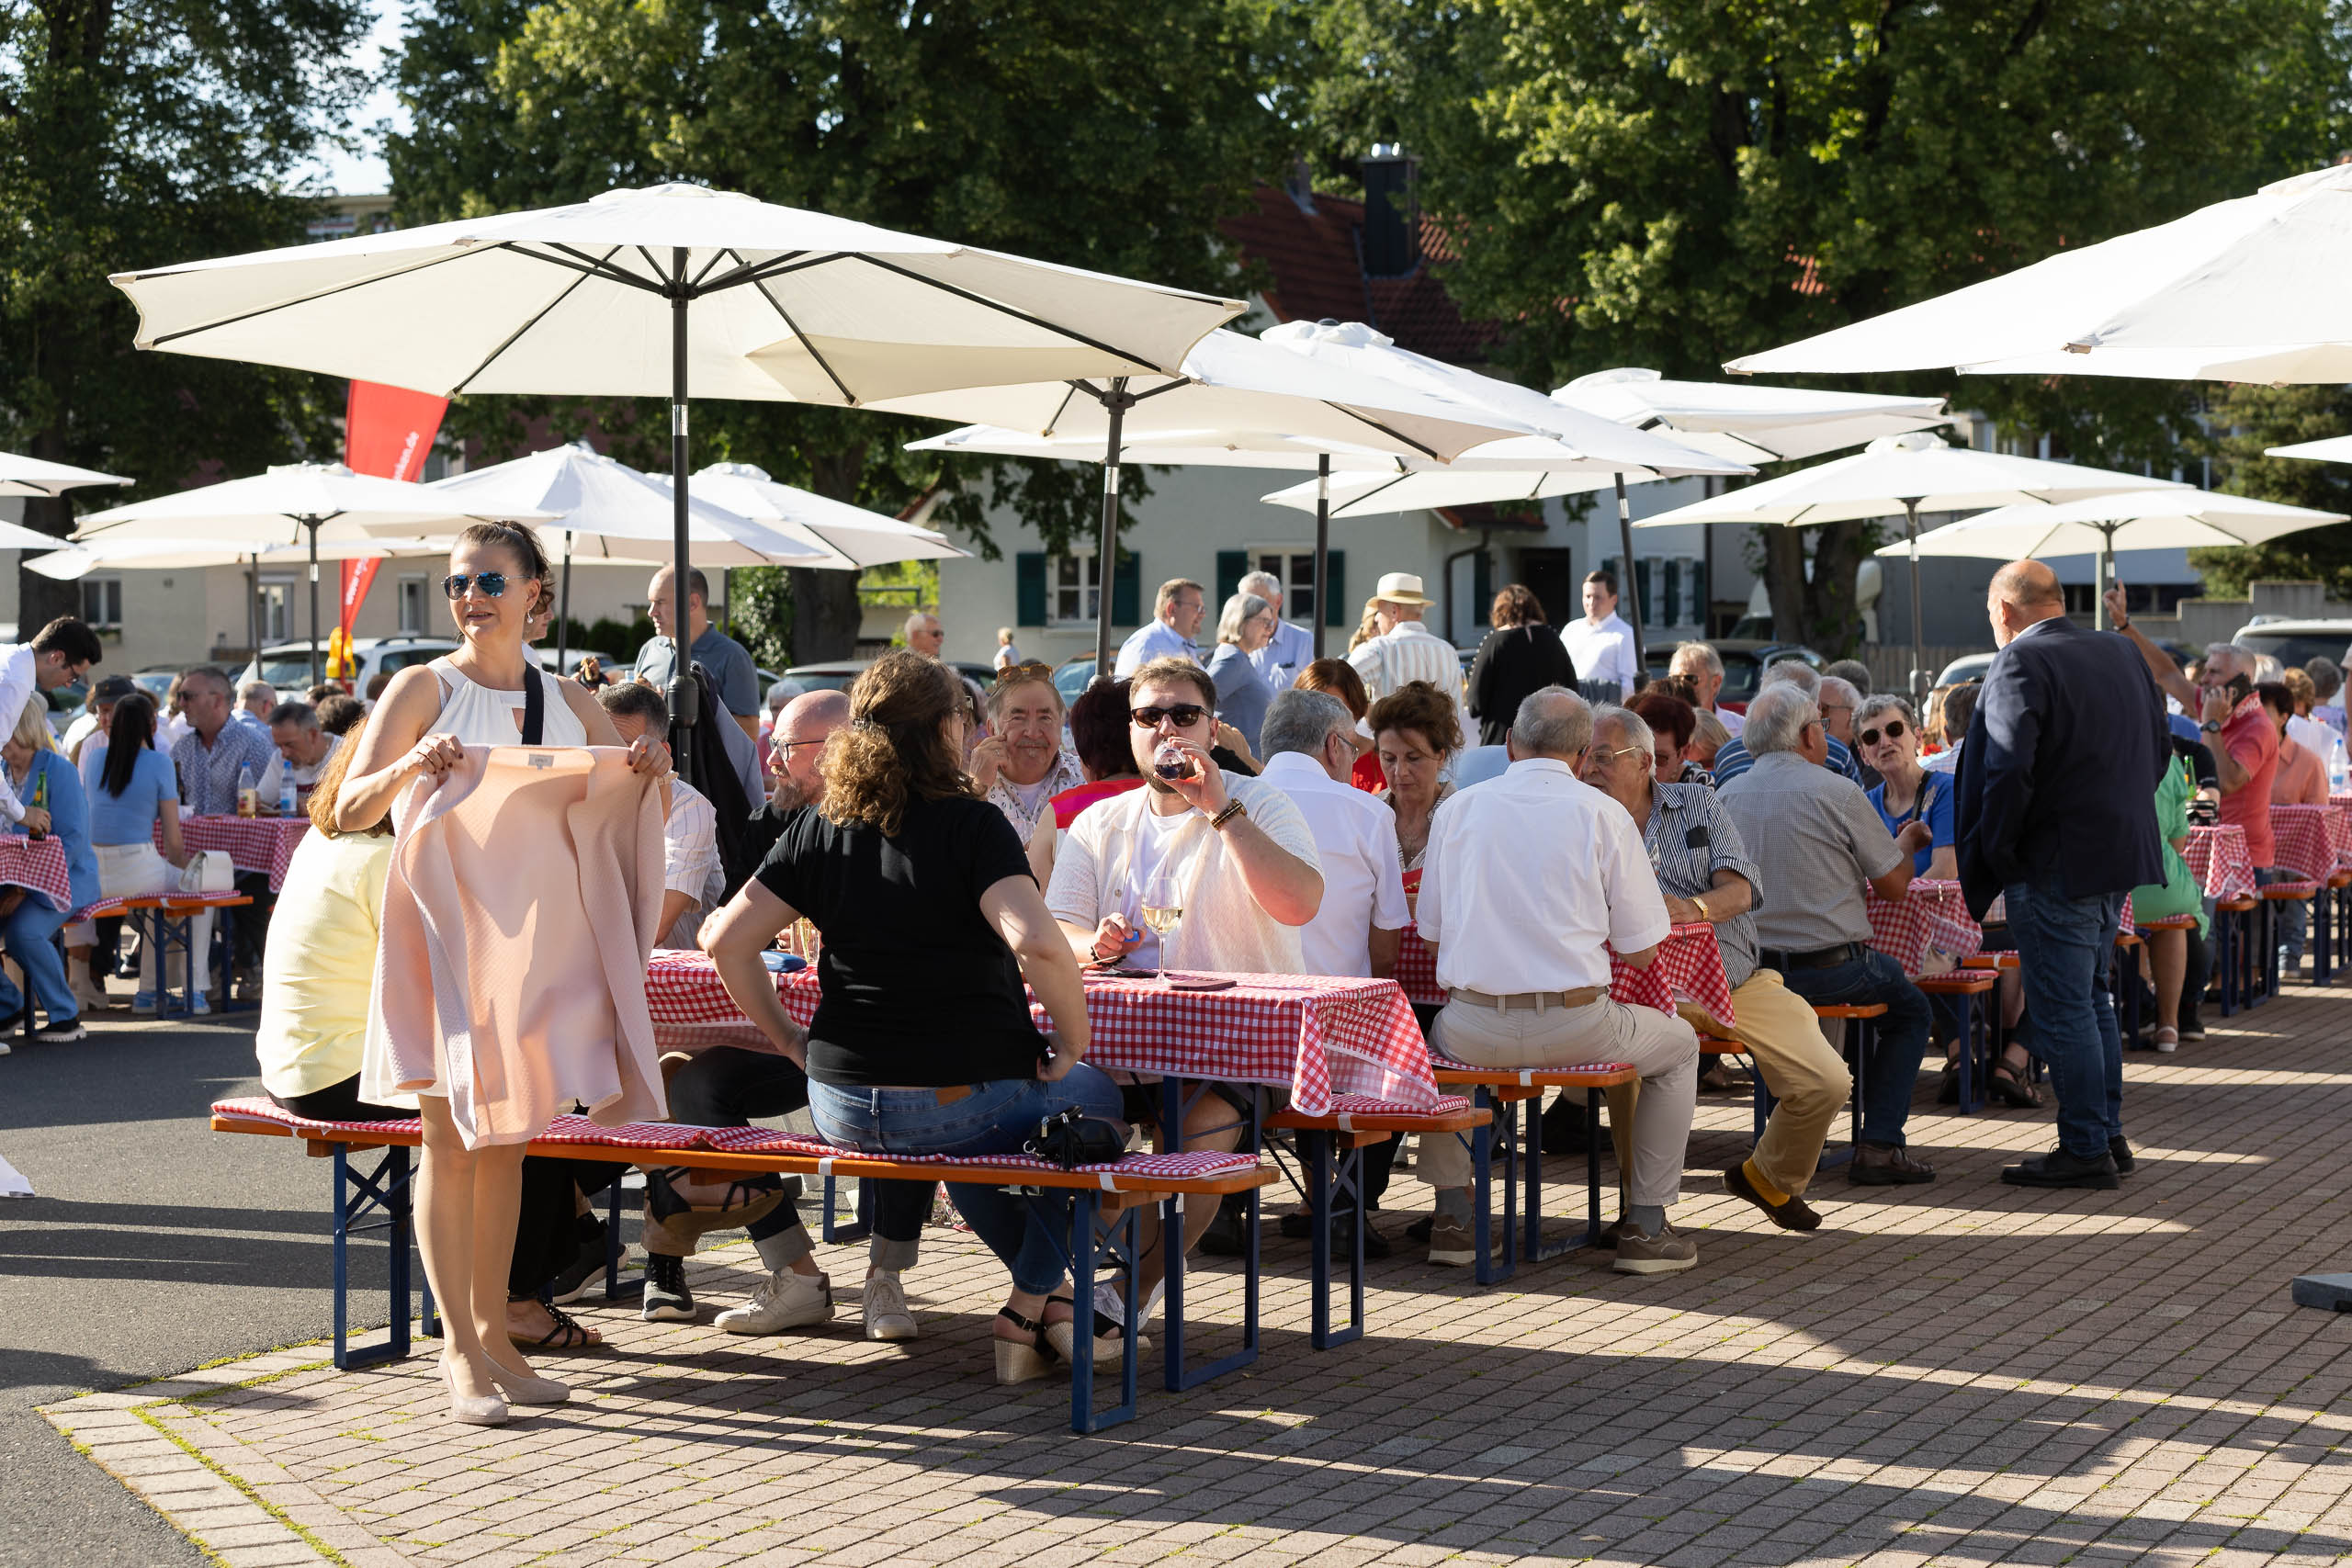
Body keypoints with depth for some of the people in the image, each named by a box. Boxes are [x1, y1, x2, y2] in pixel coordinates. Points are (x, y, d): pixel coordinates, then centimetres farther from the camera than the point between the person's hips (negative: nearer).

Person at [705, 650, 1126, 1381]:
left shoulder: (819, 827, 3)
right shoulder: (972, 824, -11)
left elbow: (727, 940, 2)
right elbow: (1037, 943, -25)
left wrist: (788, 1039, 11)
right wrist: (1072, 1045, -11)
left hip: (841, 1106, 5)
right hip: (965, 1101, -5)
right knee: (1094, 1098, 26)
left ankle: (1047, 1294, 38)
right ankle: (1029, 1308, 21)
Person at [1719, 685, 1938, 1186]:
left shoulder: (1725, 797, 4)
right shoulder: (1837, 792, -9)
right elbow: (1894, 885, -3)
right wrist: (1906, 843, 20)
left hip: (1750, 971, 5)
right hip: (1829, 965, -5)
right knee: (1909, 1009, 21)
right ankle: (1878, 1144, 8)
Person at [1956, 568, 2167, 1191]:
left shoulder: (2019, 664, -16)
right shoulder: (2121, 654, 9)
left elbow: (2008, 772, -23)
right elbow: (2159, 748, 15)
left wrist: (1994, 856, -13)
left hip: (2055, 865, -9)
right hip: (2120, 855, 9)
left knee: (2062, 1009, -2)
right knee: (2091, 998, 19)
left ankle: (2085, 1151, 2)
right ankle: (2108, 1135, 25)